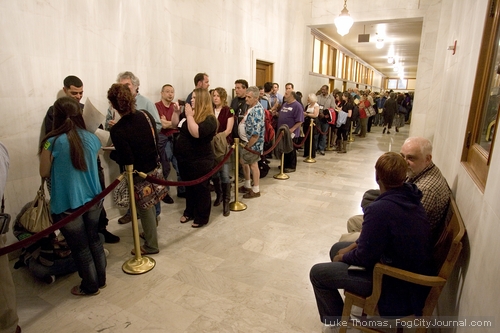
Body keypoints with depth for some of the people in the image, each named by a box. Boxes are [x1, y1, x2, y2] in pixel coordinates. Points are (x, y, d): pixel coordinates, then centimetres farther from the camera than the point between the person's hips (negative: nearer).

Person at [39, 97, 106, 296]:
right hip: (92, 200, 4)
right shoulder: (92, 138, -4)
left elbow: (44, 173, -5)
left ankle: (90, 287, 31)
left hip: (67, 205, -4)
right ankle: (101, 280, 37)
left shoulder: (52, 142, -17)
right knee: (94, 240, 21)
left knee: (80, 248, 12)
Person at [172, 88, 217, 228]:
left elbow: (196, 133, -33)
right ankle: (189, 212, 37)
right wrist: (176, 111, 0)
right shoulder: (189, 113, 8)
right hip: (184, 159, 8)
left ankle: (202, 217, 21)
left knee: (201, 189, 7)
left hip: (200, 161, -8)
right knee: (189, 187, 21)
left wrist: (189, 115, -27)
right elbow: (175, 124, 14)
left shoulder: (209, 119, -18)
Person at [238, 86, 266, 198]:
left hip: (253, 143, -9)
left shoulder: (257, 111, -23)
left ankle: (256, 190, 20)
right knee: (243, 162, 19)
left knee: (253, 165, 4)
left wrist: (248, 146, -18)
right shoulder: (250, 107, 6)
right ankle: (247, 185, 37)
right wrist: (244, 142, 12)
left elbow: (256, 134, -26)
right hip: (245, 140, 9)